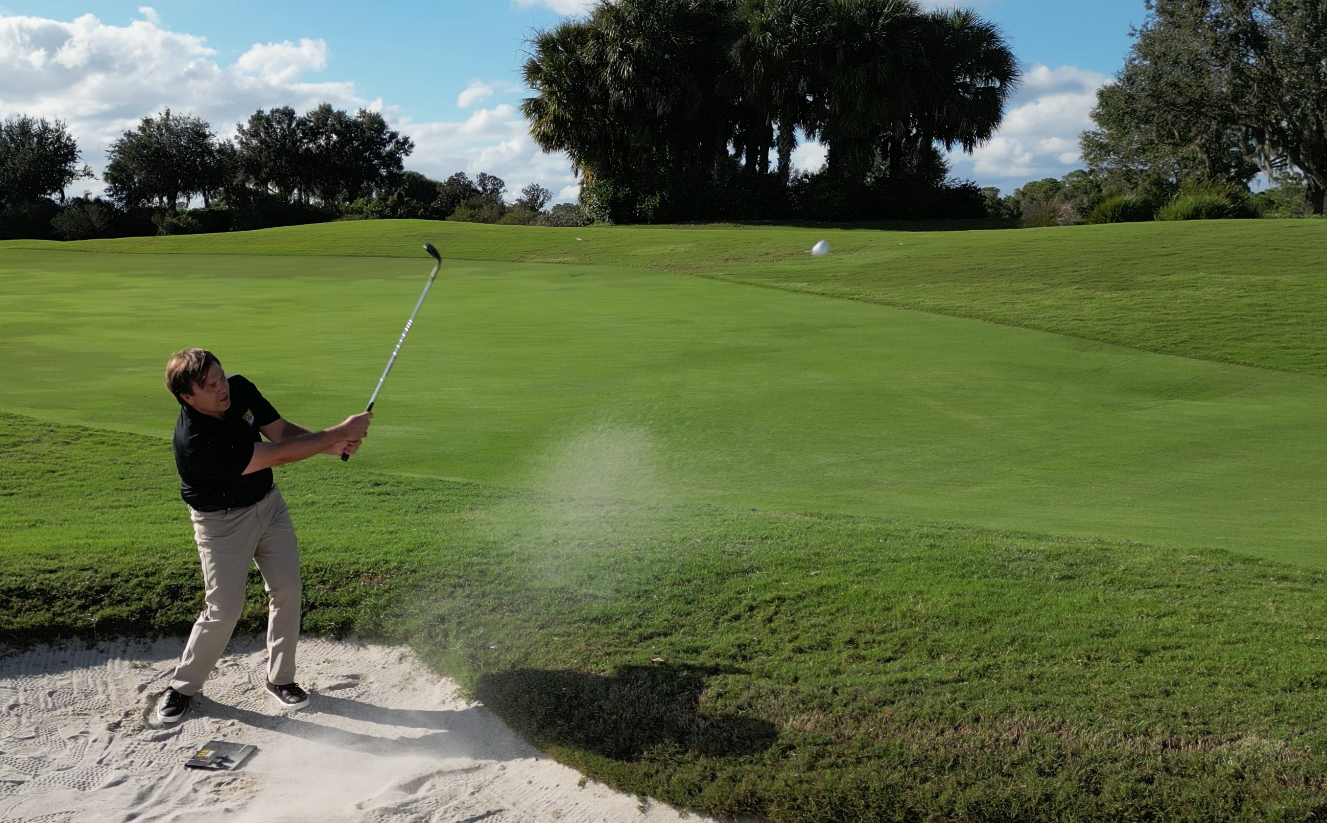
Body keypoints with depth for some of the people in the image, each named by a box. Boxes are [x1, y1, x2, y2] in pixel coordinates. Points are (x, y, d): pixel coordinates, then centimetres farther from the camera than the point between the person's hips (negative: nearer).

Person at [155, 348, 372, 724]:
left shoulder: (240, 388, -14)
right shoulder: (194, 441, -34)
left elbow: (283, 431, -4)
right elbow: (279, 455, -33)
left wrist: (332, 446, -22)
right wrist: (340, 432, -31)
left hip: (268, 502, 6)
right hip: (222, 521, -6)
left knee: (287, 590, 5)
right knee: (224, 610, -3)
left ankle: (280, 678, 21)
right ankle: (182, 686, 20)